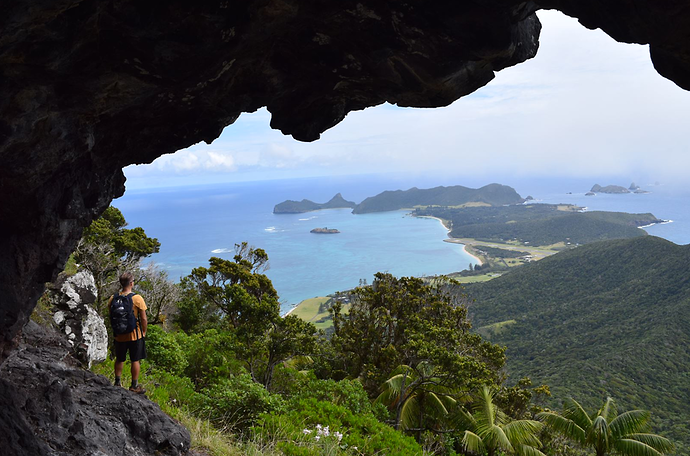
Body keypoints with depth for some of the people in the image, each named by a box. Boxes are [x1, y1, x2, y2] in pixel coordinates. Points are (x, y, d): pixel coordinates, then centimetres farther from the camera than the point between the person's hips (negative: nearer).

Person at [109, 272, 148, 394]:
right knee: (135, 361, 9)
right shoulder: (137, 298, -17)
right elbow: (143, 319, -13)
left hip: (119, 335, 4)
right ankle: (134, 386, 17)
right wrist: (144, 332, 3)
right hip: (135, 335, -3)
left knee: (119, 360, 20)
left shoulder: (113, 298, -6)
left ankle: (117, 383, 30)